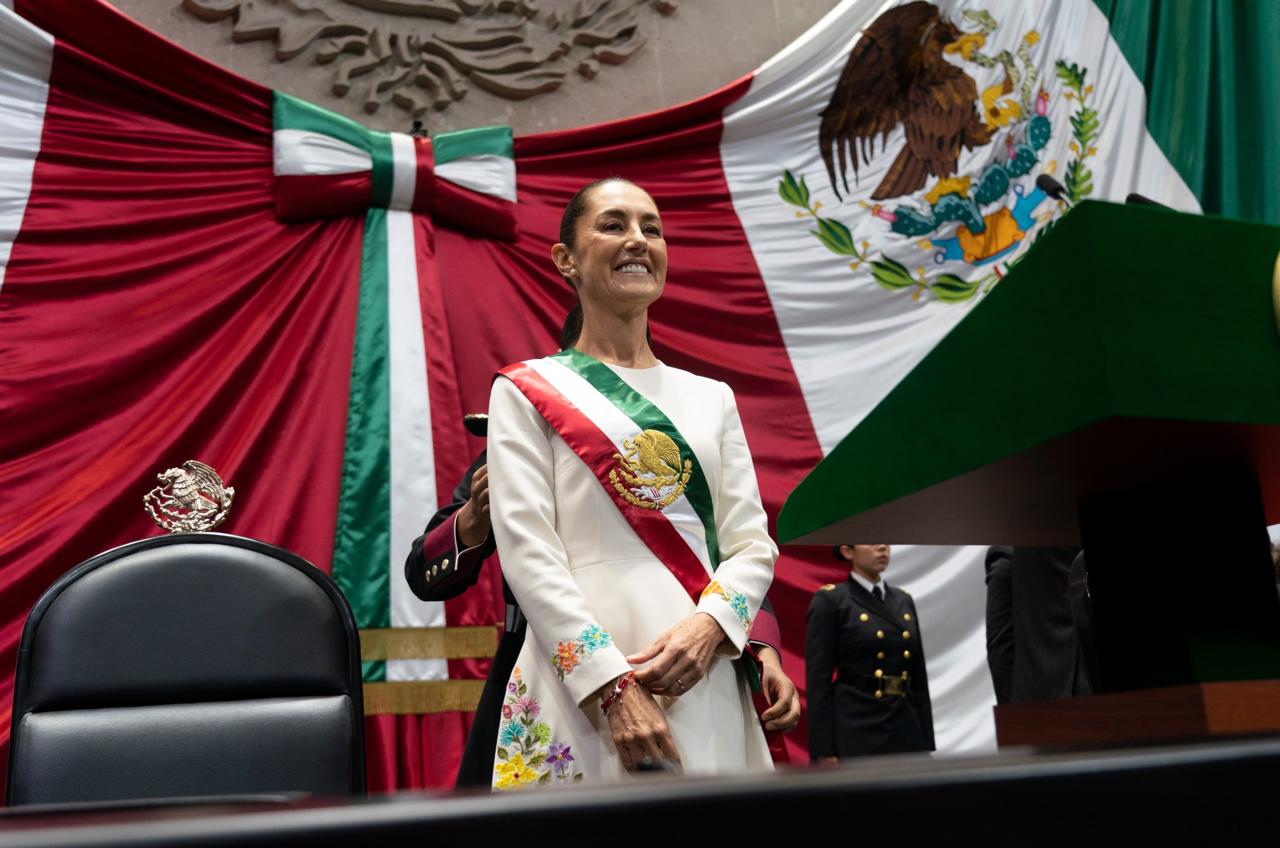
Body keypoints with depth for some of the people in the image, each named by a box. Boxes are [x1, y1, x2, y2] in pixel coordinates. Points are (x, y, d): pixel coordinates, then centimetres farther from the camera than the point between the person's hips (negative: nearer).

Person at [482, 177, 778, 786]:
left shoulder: (712, 398, 14)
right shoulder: (526, 392, 3)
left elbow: (753, 542, 8)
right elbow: (526, 551, -7)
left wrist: (710, 623, -12)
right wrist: (612, 686, -16)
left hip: (705, 684, 4)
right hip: (582, 689, -3)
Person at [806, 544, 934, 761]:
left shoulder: (904, 601, 14)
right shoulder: (829, 600, -5)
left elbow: (919, 679, 15)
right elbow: (818, 681, -9)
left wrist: (927, 745, 11)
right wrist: (824, 751, -15)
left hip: (905, 733, 6)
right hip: (854, 734, -6)